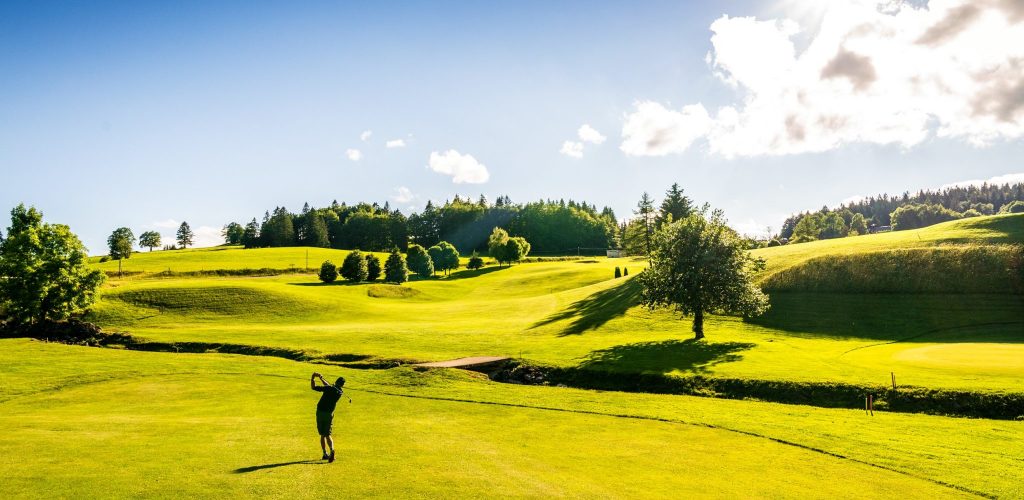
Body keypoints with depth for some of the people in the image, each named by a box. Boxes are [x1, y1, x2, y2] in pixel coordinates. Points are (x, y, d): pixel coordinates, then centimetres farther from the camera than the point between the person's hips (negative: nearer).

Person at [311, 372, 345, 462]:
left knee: (322, 435, 12)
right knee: (327, 435, 7)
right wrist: (321, 378, 21)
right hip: (329, 414, 2)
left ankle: (325, 454, 13)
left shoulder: (329, 388, -13)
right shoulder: (340, 392, 1)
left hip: (320, 412, -2)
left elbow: (313, 387, -11)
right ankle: (332, 450, -20)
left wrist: (312, 378, 4)